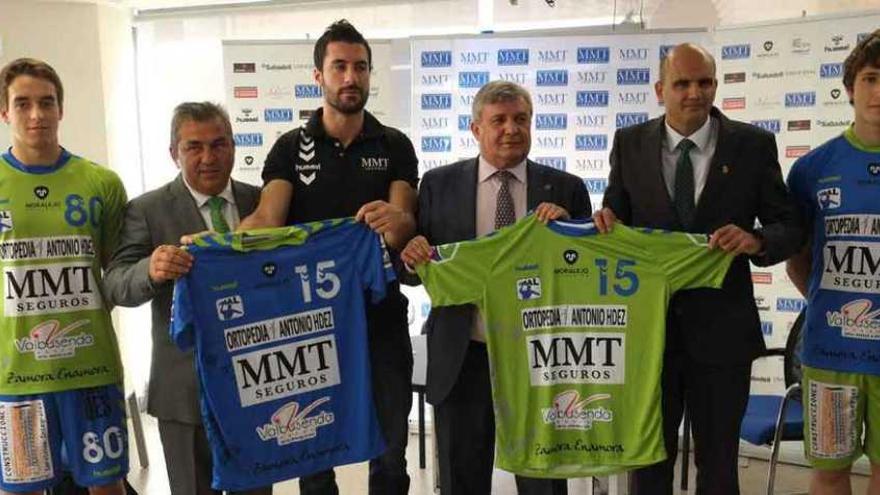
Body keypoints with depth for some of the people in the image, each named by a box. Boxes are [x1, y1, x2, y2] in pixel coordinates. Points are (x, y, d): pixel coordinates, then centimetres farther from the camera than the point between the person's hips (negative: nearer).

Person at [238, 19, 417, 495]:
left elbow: (405, 226, -10)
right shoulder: (290, 148, 1)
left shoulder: (395, 146, 1)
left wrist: (394, 221, -35)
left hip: (380, 314, 0)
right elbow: (266, 219, -12)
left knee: (390, 448, 10)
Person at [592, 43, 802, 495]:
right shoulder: (630, 143, 1)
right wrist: (605, 220, -19)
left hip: (721, 329, -1)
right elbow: (618, 219, 4)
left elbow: (789, 227, -1)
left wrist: (756, 240, -22)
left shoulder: (753, 144, -3)